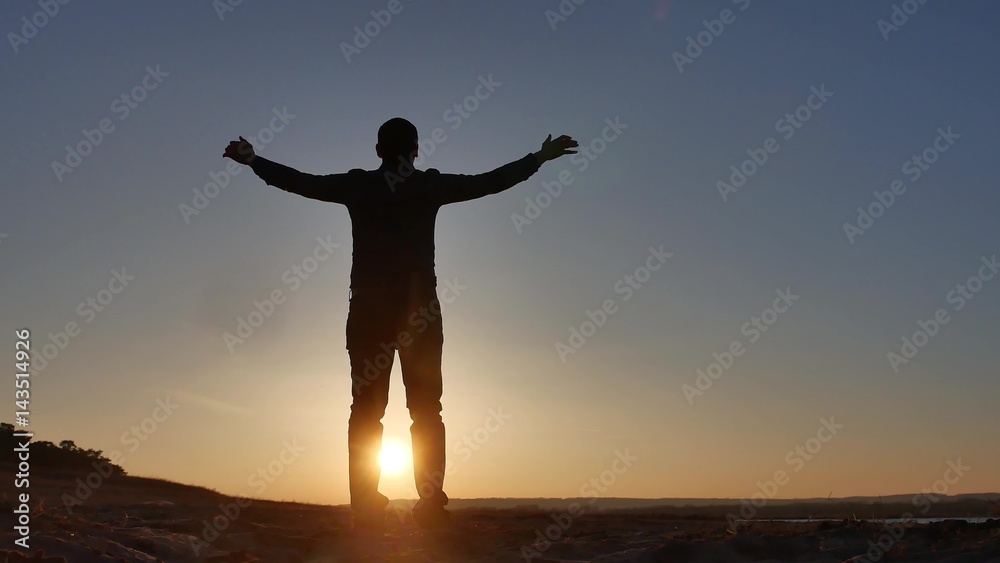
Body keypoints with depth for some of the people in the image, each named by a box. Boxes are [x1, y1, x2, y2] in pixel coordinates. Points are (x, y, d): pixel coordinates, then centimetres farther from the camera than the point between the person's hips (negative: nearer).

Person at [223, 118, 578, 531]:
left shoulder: (357, 185, 5)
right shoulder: (431, 186, 2)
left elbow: (299, 181, 10)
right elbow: (490, 182, 5)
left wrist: (251, 160, 24)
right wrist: (540, 158, 15)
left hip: (369, 311, 1)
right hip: (420, 310, -1)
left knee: (366, 409, 3)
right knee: (426, 410, 2)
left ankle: (366, 508, -4)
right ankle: (431, 505, -6)